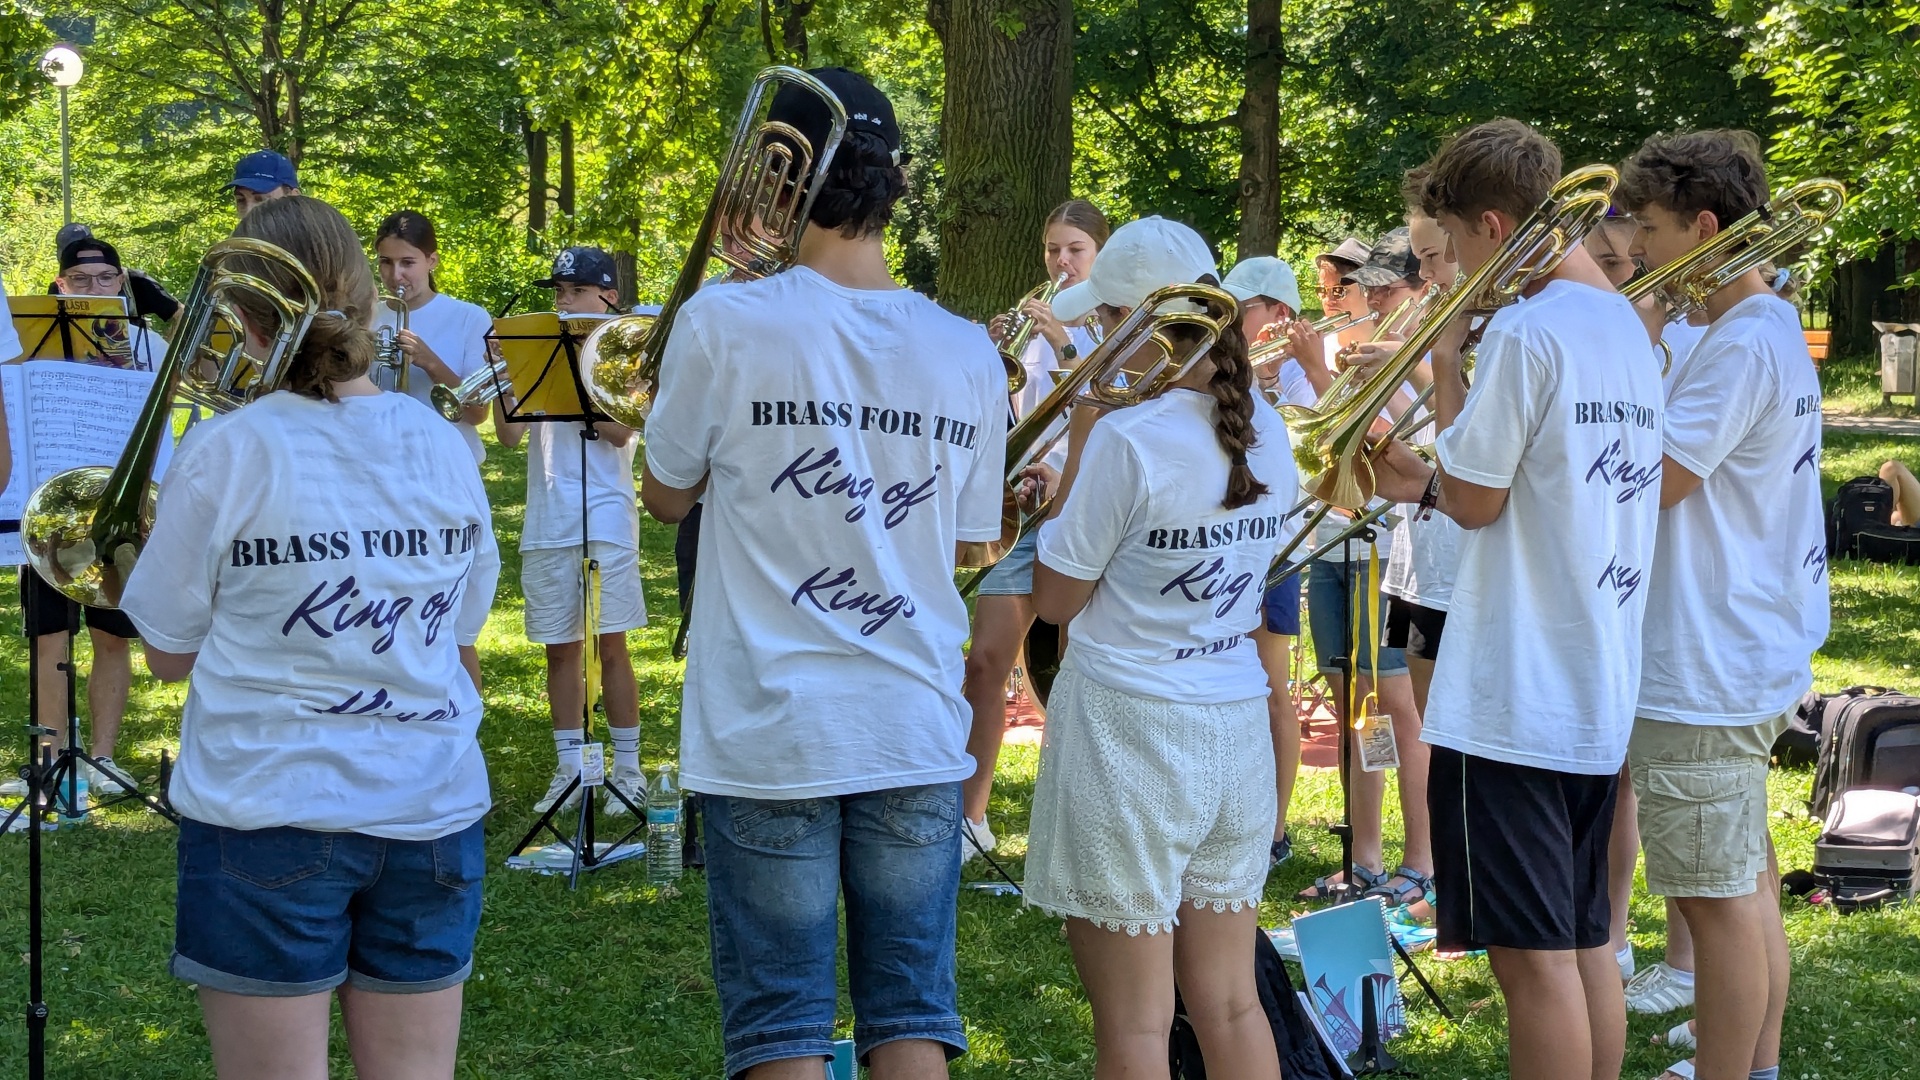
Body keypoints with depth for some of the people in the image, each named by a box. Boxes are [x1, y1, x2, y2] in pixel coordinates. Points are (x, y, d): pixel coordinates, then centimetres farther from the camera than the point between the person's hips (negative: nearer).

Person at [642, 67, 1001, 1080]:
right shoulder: (967, 352, 1)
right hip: (919, 731, 3)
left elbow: (666, 494, 6)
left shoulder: (730, 322, -10)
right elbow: (964, 545, 9)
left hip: (769, 732, -3)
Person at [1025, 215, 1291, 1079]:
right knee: (1230, 1007, 14)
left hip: (1128, 727, -7)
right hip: (1239, 726, 7)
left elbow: (1054, 600, -9)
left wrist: (1077, 451, -3)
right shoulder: (1266, 435, 3)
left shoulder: (1127, 439, -17)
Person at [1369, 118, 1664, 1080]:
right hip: (1599, 695, 9)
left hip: (1512, 701, -9)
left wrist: (1445, 360, -2)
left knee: (1531, 953, -3)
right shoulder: (1629, 326, 12)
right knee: (1583, 944, 15)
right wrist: (1423, 483, 12)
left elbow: (1476, 501, -10)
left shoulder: (1524, 330, -16)